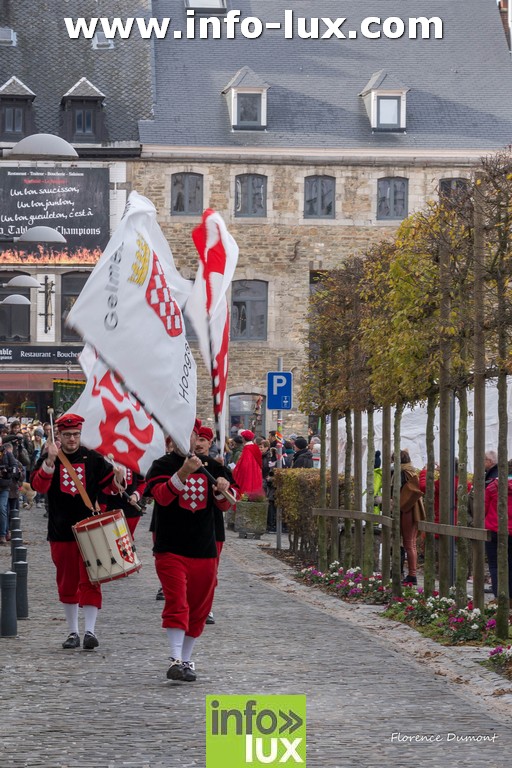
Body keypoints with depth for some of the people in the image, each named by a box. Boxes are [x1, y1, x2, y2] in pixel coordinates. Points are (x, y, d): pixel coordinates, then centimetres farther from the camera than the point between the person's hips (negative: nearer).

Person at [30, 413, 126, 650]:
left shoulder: (93, 459, 3)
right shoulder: (49, 459, 1)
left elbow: (109, 484, 11)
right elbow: (38, 486, -15)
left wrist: (117, 478, -12)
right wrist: (50, 461, -28)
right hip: (61, 532, 1)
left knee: (89, 581, -7)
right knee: (67, 583, 9)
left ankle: (90, 630, -7)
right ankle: (73, 631, 20)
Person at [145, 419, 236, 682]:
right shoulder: (162, 465, -2)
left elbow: (224, 506, 10)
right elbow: (162, 495, -21)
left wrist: (221, 491, -13)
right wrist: (184, 472, -35)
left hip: (204, 550, 5)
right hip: (171, 549, -5)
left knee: (199, 608, 10)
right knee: (176, 603, -18)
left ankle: (186, 660, 24)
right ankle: (176, 660, -23)